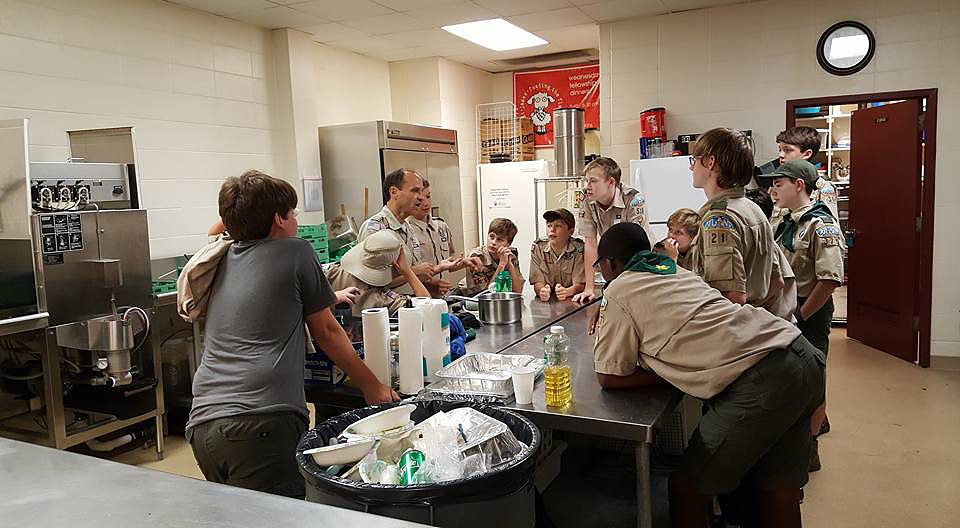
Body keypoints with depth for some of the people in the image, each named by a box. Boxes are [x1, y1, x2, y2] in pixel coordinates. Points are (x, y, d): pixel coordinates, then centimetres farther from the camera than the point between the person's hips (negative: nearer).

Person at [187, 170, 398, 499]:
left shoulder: (224, 260, 19)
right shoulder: (295, 251, 3)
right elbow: (326, 332, 8)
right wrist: (372, 387, 19)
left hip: (202, 423, 7)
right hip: (260, 420, -7)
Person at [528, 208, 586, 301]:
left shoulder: (579, 248, -6)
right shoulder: (537, 247, 0)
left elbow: (580, 284, -9)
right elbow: (538, 282, -4)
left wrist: (567, 292, -30)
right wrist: (542, 291, -26)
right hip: (546, 302, 1)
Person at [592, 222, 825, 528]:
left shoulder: (617, 292, 2)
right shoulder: (677, 271, 24)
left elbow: (608, 376, 3)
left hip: (760, 382, -9)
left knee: (689, 488, 7)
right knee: (776, 487, 20)